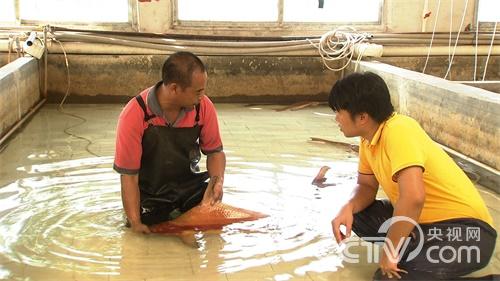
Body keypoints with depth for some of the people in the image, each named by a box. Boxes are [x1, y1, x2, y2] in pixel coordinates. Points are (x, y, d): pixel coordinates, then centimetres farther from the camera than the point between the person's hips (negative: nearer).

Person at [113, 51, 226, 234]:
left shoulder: (203, 106, -15)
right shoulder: (134, 116, -25)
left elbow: (215, 152, 0)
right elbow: (129, 175, -19)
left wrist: (217, 181, -20)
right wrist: (135, 223, -21)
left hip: (190, 189, 3)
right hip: (150, 196, -2)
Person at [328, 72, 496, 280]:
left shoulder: (398, 130, -26)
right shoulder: (368, 138, 2)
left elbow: (413, 197, -37)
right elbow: (366, 186, 14)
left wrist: (389, 249, -24)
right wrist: (348, 208, -9)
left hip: (465, 229, -9)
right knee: (357, 214, 3)